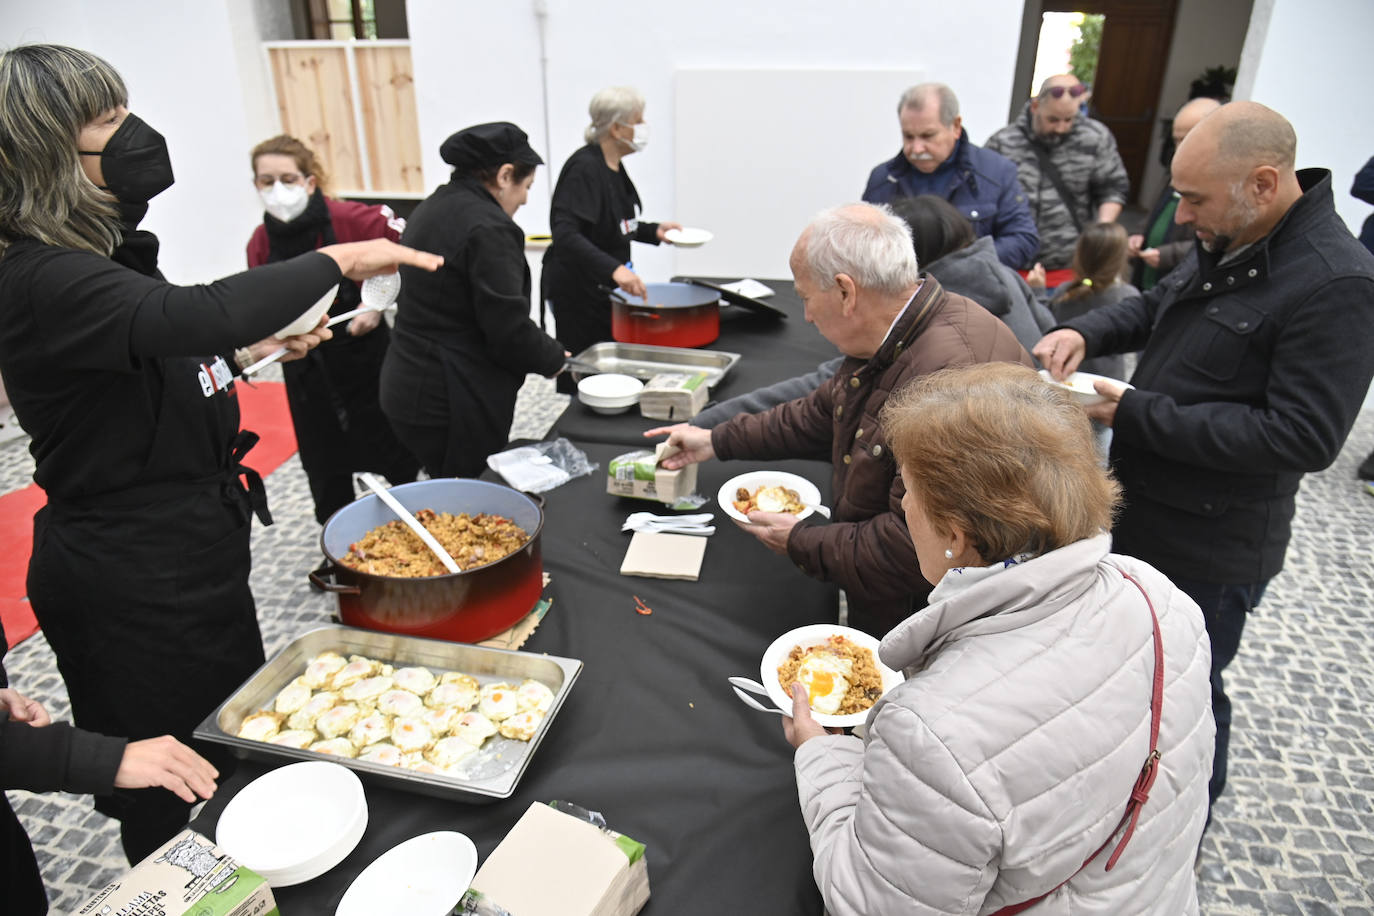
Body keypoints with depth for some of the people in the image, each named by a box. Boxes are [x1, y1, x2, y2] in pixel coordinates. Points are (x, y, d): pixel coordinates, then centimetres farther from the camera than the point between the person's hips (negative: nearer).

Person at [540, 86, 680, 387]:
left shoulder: (614, 166, 9)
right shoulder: (584, 168, -20)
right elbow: (565, 235, -32)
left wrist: (653, 231, 10)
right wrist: (614, 269, -43)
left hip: (603, 287, 9)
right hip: (577, 290, -9)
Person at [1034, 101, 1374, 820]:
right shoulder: (1225, 243, 3)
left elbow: (1303, 439, -28)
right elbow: (1156, 307, 19)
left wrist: (1135, 413, -26)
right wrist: (1085, 332, -3)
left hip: (1210, 551, -8)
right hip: (1144, 514, 8)